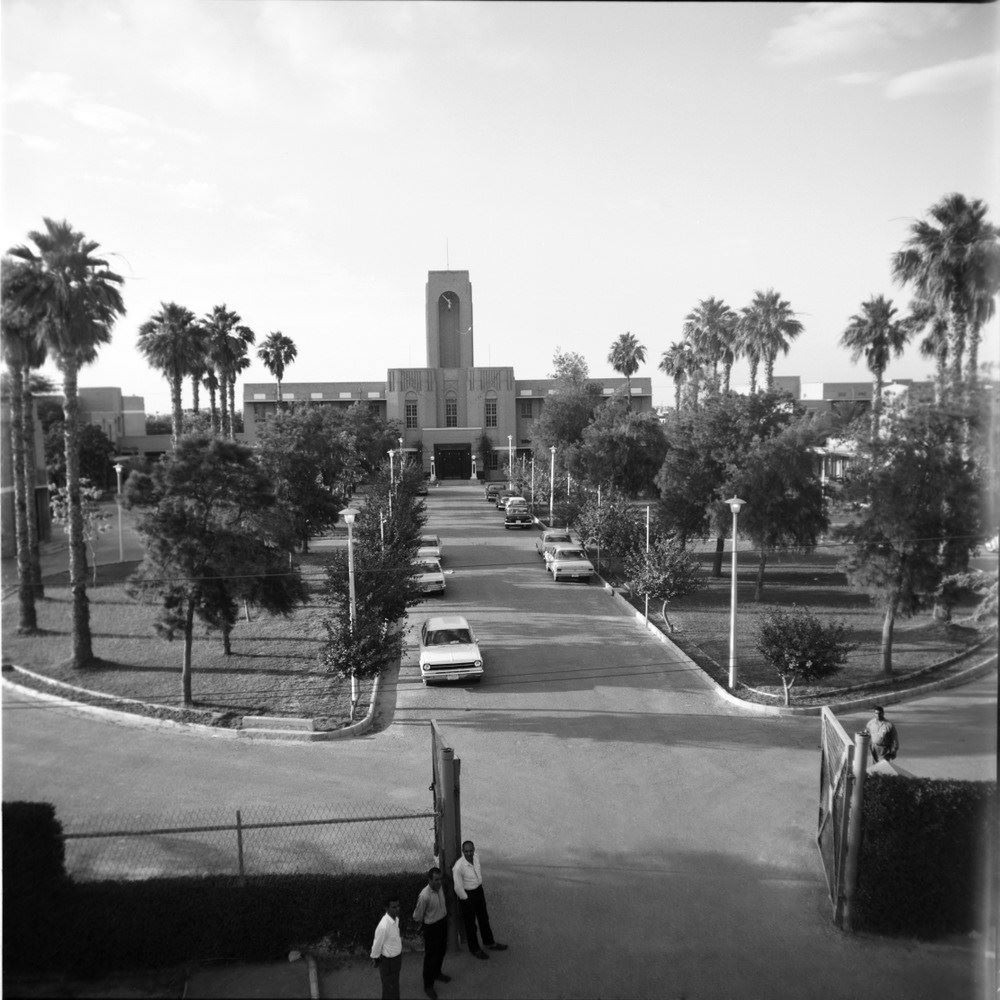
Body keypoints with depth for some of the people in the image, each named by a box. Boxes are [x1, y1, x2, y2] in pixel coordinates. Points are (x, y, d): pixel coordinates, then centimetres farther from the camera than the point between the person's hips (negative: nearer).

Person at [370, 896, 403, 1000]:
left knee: (395, 981, 27)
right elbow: (377, 944, -19)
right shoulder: (384, 926, -34)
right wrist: (375, 959, -5)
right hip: (388, 960, -7)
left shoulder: (396, 918, -10)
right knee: (390, 987, 13)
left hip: (397, 956, 7)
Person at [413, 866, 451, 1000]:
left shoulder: (440, 888, -11)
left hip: (443, 923, 7)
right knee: (431, 956, 10)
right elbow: (418, 916, -18)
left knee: (441, 951, 26)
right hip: (431, 928, -7)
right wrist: (424, 925, -2)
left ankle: (437, 973, 52)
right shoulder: (425, 896, -33)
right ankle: (428, 986, 30)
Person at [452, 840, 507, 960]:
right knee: (470, 923, 13)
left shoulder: (476, 857, -10)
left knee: (484, 918, 23)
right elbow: (458, 887, -22)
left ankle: (489, 943, 44)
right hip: (467, 895, -6)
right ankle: (475, 949, 34)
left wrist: (481, 890, 15)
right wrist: (466, 900, -12)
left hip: (479, 891, 6)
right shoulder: (458, 867, -30)